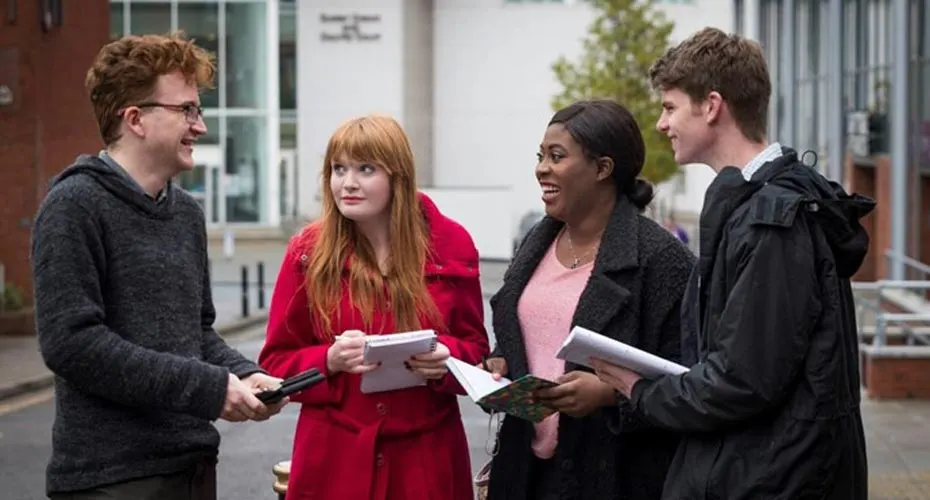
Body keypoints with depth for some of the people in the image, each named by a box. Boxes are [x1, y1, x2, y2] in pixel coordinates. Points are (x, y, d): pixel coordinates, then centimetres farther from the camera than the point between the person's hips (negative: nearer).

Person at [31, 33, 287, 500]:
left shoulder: (187, 213, 13)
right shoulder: (74, 206, -11)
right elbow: (71, 341, -20)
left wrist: (244, 373, -2)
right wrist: (208, 387, -19)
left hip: (193, 463, 7)